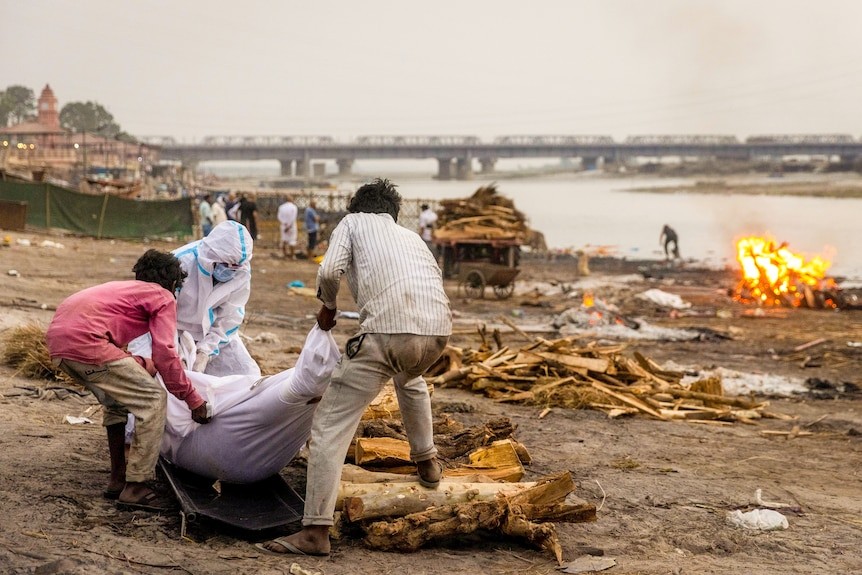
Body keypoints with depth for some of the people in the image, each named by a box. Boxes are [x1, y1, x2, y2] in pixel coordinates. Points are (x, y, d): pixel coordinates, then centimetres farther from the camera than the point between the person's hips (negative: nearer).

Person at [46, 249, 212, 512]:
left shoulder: (124, 288, 33)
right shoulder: (163, 298, 9)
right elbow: (165, 354, -3)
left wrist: (144, 364, 47)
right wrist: (193, 399, 2)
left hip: (57, 338, 9)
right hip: (86, 340, -9)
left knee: (116, 400, 27)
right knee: (154, 400, -2)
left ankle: (117, 480, 28)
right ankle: (135, 488, -4)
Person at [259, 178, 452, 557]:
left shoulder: (353, 222, 20)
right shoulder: (410, 236, 34)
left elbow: (330, 271, 1)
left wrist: (328, 306, 21)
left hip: (387, 329, -6)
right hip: (438, 329, 6)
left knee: (330, 425, 1)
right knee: (409, 379, 42)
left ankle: (315, 531, -4)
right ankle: (426, 461, 49)